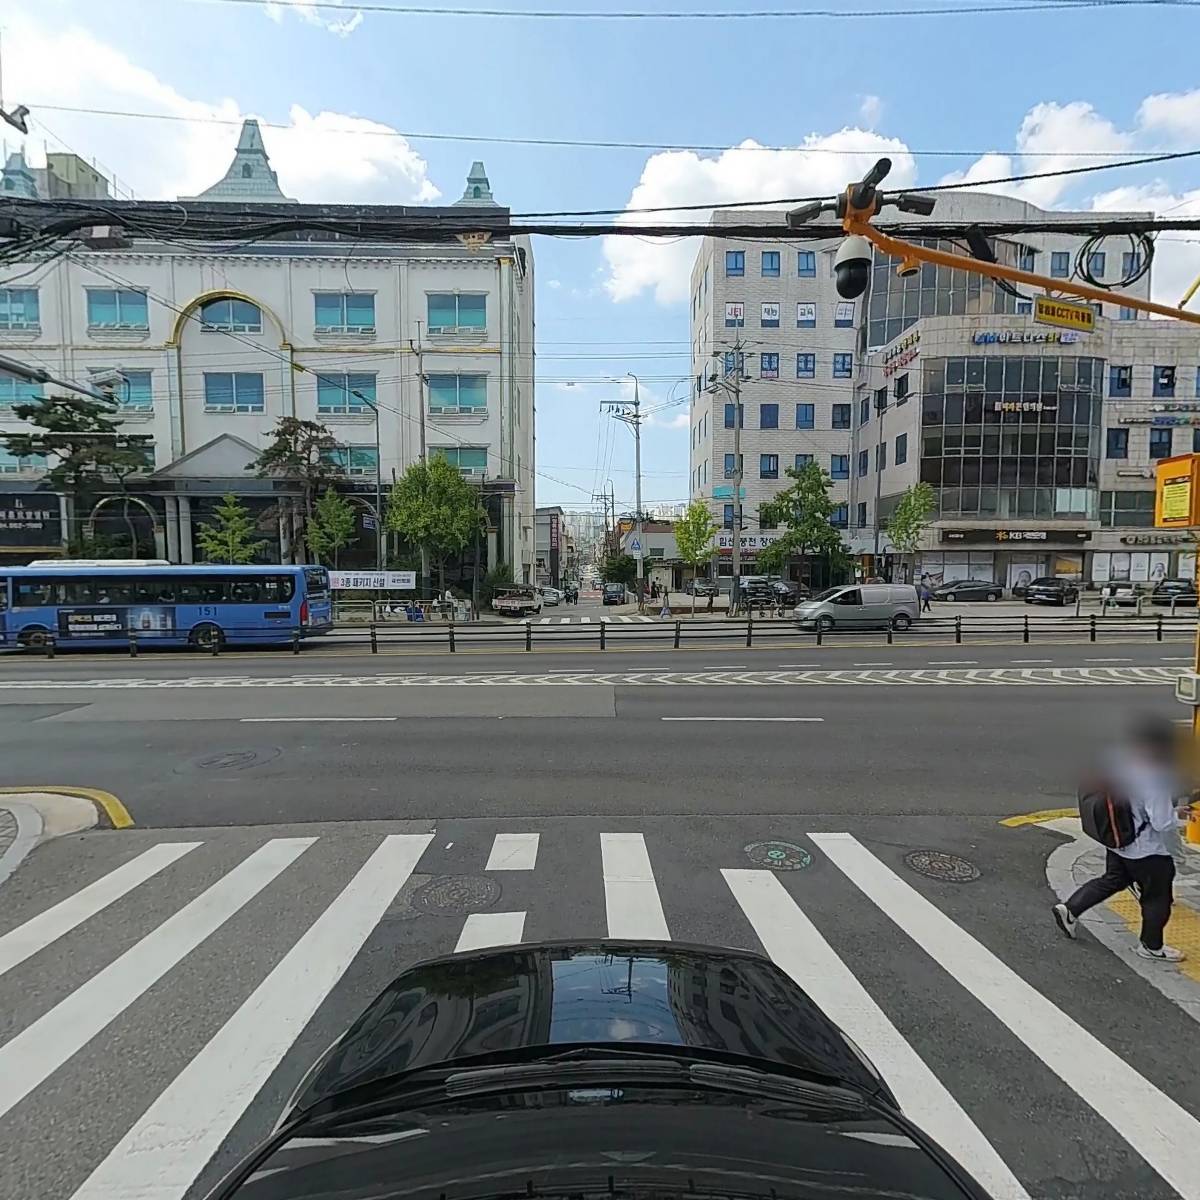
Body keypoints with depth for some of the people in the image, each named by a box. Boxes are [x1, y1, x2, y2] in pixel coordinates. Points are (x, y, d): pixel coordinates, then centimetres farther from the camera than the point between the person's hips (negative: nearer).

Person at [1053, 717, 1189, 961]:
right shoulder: (1152, 781, -31)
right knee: (1157, 898, 15)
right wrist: (1177, 813, -5)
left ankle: (1069, 909, 22)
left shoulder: (1120, 761, -8)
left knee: (1112, 880, 25)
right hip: (1147, 852, -7)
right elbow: (1162, 823, -25)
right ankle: (1151, 946, 33)